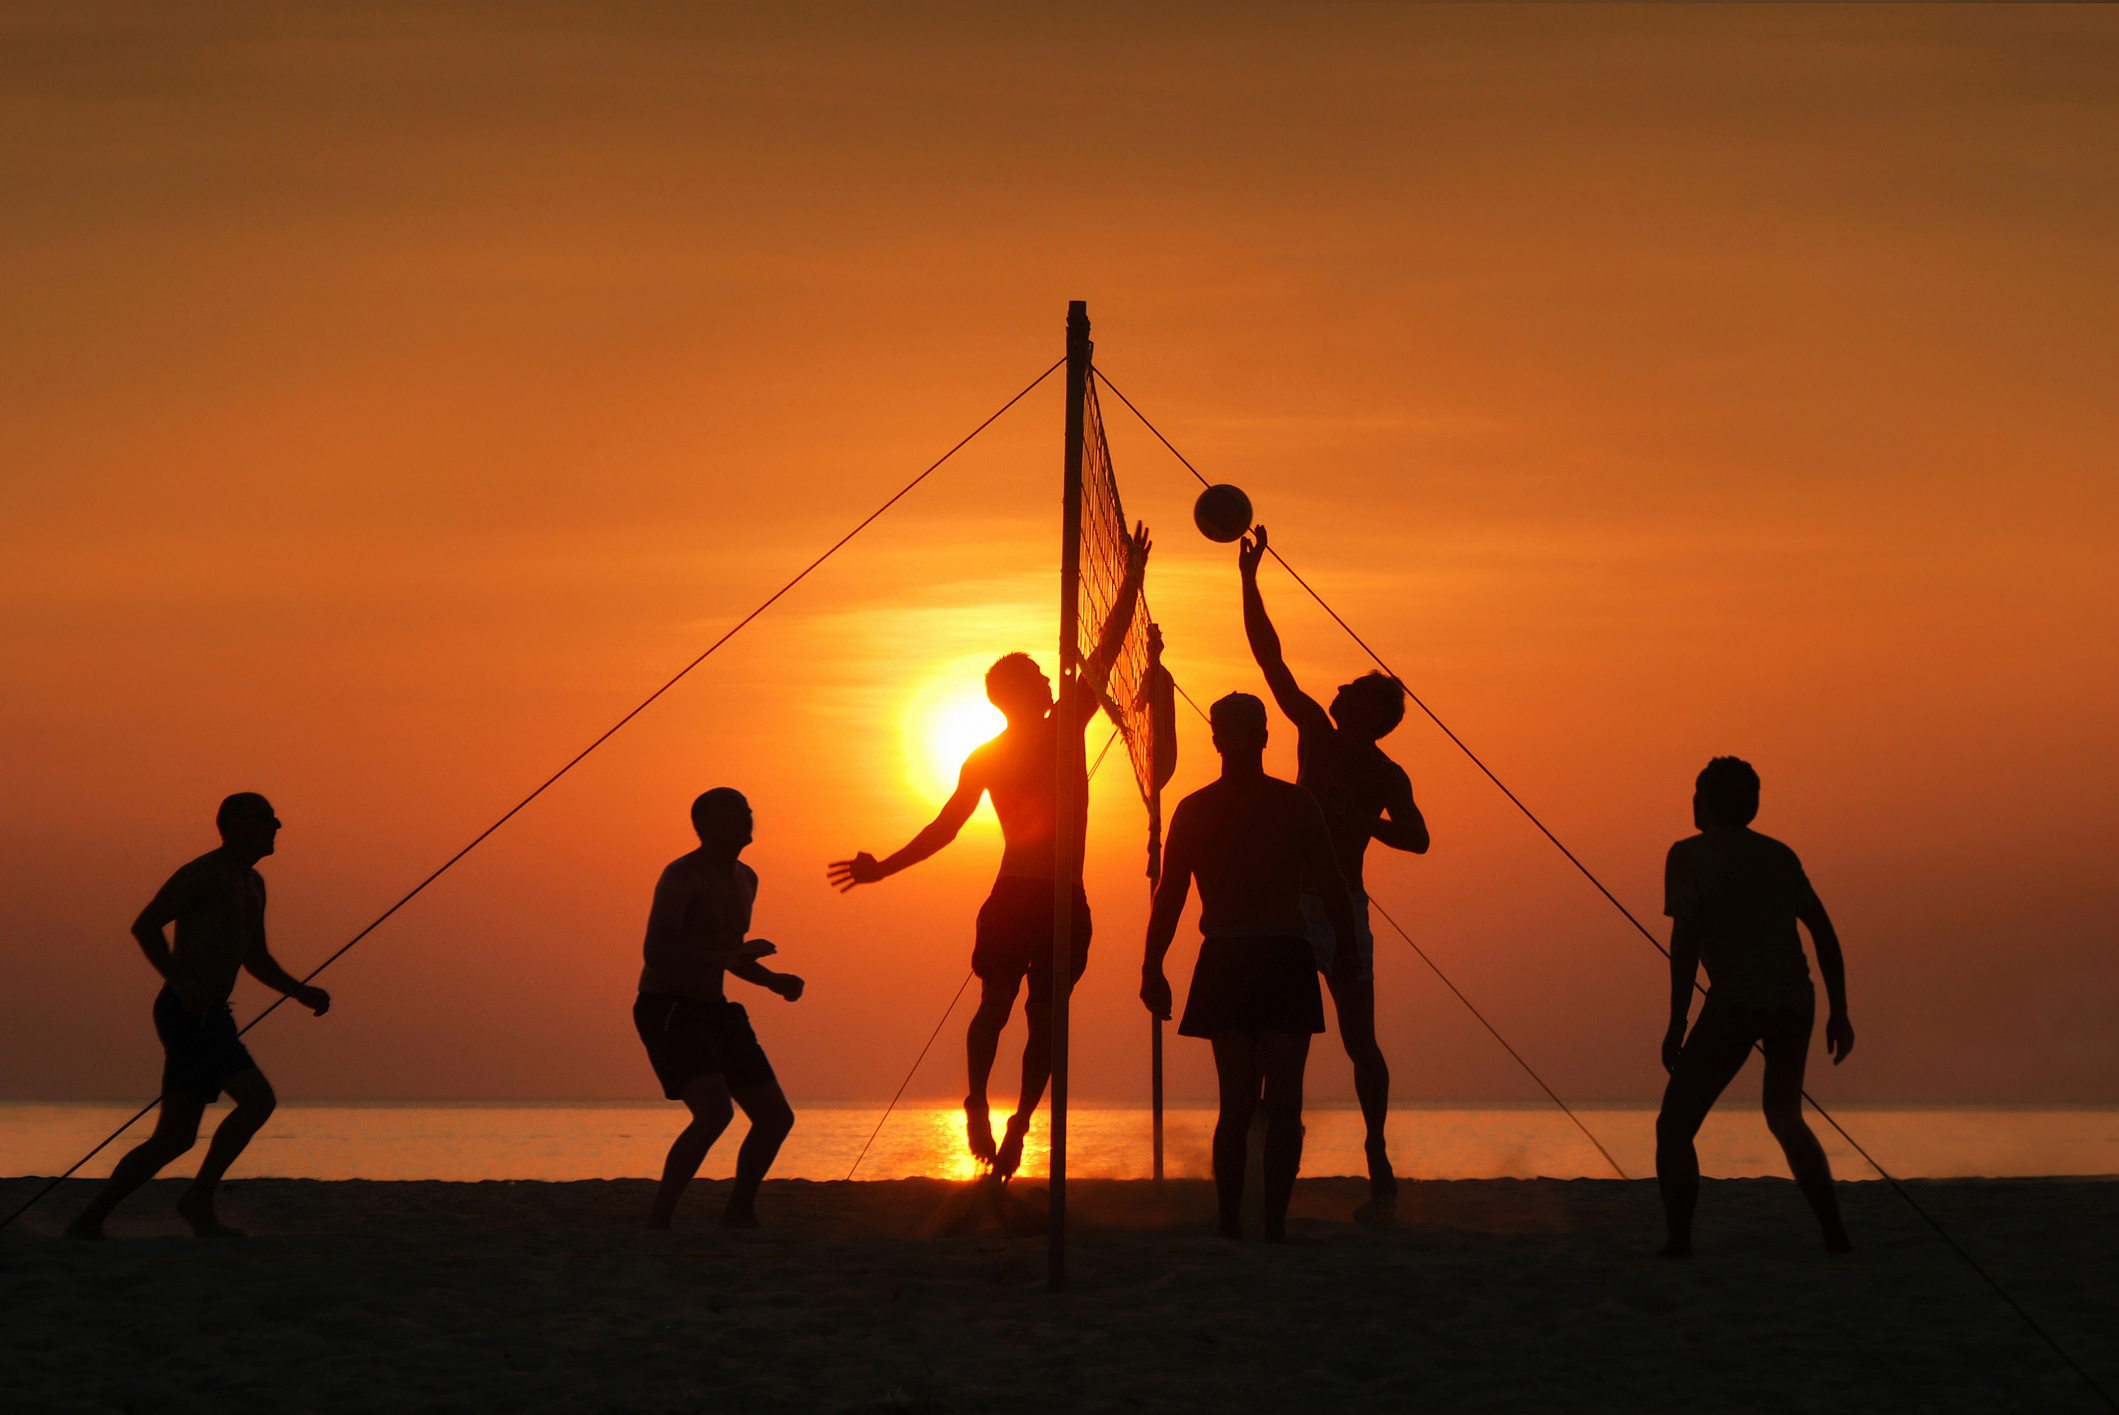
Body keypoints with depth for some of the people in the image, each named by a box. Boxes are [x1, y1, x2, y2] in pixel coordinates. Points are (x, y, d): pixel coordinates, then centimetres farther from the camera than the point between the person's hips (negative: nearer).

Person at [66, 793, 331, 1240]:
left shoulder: (252, 884, 21)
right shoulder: (203, 874, -7)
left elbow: (256, 959, 30)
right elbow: (145, 925, -14)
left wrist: (301, 992, 16)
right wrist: (180, 981, -23)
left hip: (209, 1019, 9)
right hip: (187, 1014, -9)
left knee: (175, 1138, 7)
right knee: (257, 1099, -18)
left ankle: (89, 1221, 9)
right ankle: (199, 1200, -10)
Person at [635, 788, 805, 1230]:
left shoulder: (746, 879, 11)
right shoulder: (680, 876, -17)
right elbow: (655, 952, -30)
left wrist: (774, 982, 8)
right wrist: (734, 957, -33)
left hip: (714, 1012, 9)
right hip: (666, 1012, -9)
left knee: (777, 1118, 9)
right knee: (715, 1114, -29)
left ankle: (739, 1212, 30)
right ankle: (656, 1222, -22)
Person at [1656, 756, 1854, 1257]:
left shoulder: (1689, 855, 1)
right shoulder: (1780, 855, 18)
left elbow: (1686, 936, -10)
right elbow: (1824, 932, 15)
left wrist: (1677, 1023, -9)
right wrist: (1838, 1013, 19)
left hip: (1736, 1004, -6)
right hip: (1795, 1002, 6)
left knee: (1674, 1127, 3)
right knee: (1785, 1120, 26)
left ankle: (1679, 1244, -9)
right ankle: (1834, 1233, 17)